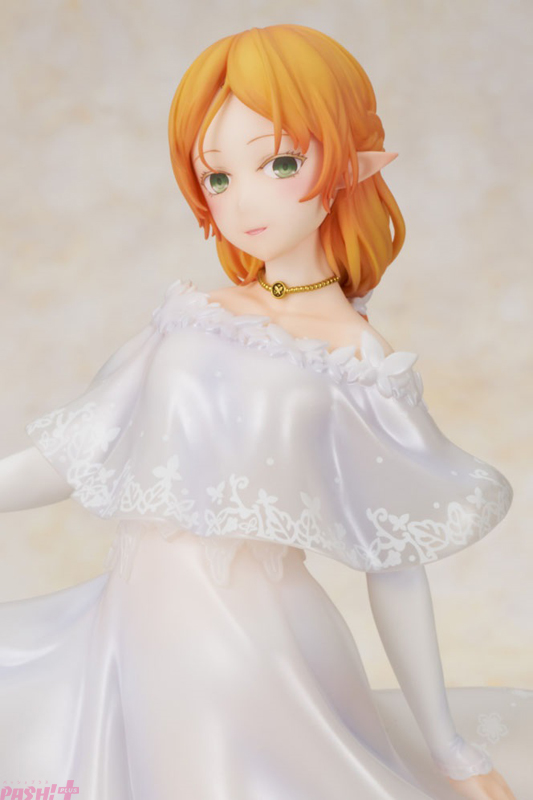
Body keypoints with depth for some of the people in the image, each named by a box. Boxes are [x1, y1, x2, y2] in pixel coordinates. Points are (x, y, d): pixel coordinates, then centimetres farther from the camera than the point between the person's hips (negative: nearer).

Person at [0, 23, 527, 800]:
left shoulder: (361, 365, -9)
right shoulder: (192, 319, 3)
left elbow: (397, 561, -4)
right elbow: (76, 454, 7)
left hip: (247, 641, -4)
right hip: (132, 626, 4)